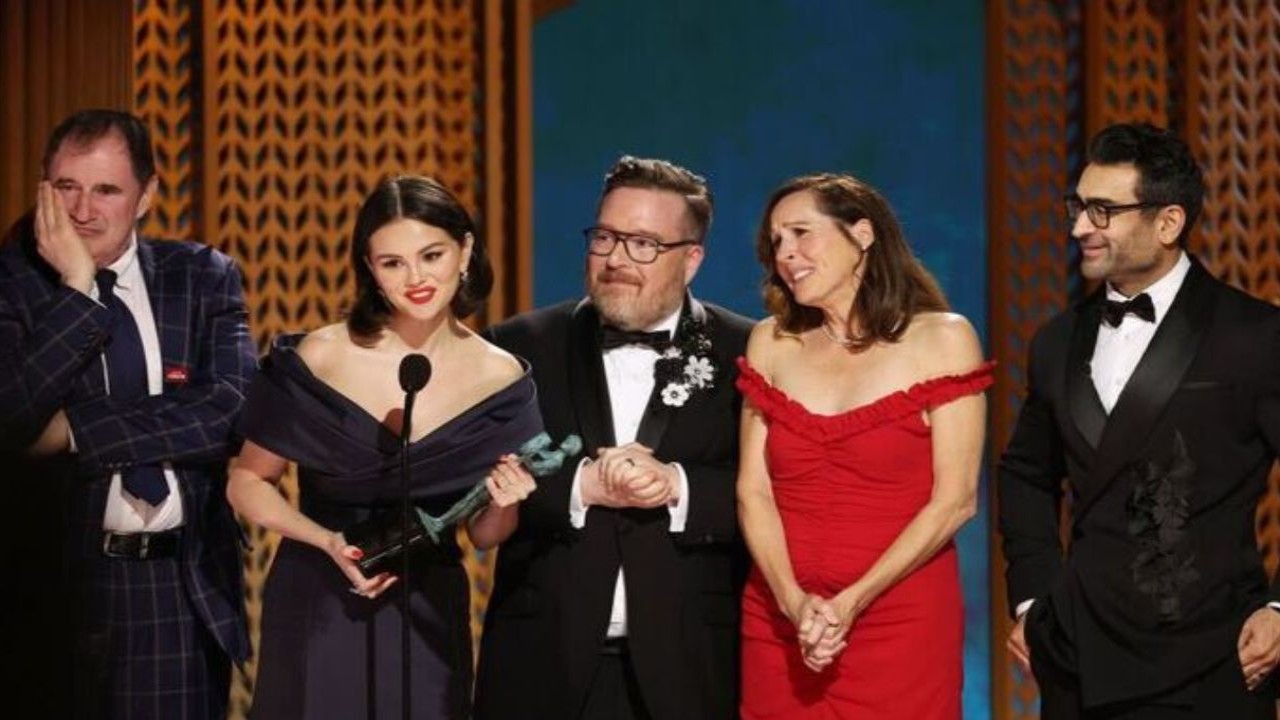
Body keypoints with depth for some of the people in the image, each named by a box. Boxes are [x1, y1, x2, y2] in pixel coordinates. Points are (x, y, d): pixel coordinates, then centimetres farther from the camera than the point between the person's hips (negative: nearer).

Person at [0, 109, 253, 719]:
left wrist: (77, 429, -15)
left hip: (187, 585, 1)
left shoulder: (203, 278, 3)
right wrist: (75, 291, -17)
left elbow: (233, 410, -11)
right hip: (61, 582, -1)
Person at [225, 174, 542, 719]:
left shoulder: (500, 378, -4)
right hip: (316, 613, -2)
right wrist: (329, 542, -17)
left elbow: (484, 536, 5)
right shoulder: (318, 359, -10)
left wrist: (503, 503, -17)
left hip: (427, 620, 2)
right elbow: (247, 483, -1)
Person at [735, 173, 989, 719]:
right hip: (778, 624, 3)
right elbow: (753, 490, 3)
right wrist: (794, 603, -13)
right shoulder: (771, 343, 8)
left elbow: (956, 499, -7)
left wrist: (852, 602, -13)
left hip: (901, 623, -3)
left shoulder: (941, 339, -2)